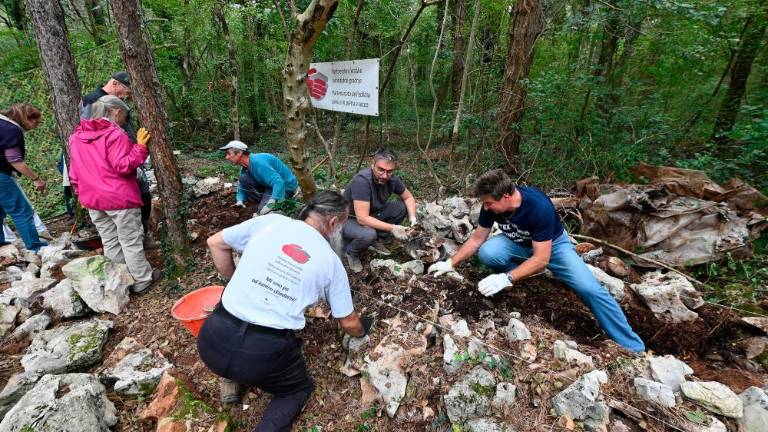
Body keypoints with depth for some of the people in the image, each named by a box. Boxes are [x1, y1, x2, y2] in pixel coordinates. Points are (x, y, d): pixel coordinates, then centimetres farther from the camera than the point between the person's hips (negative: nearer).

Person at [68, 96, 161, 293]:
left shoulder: (76, 137, 12)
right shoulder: (115, 134, -13)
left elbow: (74, 172, 16)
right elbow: (123, 166, -19)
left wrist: (82, 195, 23)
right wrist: (140, 147, -17)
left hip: (92, 199, 7)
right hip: (120, 198, -7)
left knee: (109, 242, 15)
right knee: (131, 242, 1)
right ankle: (142, 280, 10)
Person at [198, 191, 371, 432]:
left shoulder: (269, 221, 2)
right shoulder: (330, 260, 2)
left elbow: (215, 243, 11)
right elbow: (348, 323, 11)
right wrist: (362, 332, 33)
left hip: (212, 341, 3)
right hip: (265, 355, -2)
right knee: (300, 388, 27)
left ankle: (230, 379, 25)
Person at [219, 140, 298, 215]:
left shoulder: (258, 162, -28)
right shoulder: (244, 169, 2)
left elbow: (279, 182, -36)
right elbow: (242, 187, 13)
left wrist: (271, 203, -43)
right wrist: (240, 201, -9)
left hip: (286, 186, -9)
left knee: (263, 211, -25)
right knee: (243, 179, -4)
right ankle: (263, 202, 3)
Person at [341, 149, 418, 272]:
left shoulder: (391, 179, -14)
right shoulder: (362, 180, -34)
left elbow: (408, 197, 4)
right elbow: (362, 219, -36)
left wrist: (413, 218, -13)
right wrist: (392, 228, -33)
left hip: (372, 213, 7)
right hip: (348, 219, -7)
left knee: (402, 208, -8)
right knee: (369, 234, -36)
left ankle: (376, 240, 6)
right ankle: (350, 252, -2)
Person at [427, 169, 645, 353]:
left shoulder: (538, 205, -37)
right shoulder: (492, 204, -22)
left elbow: (541, 258, -35)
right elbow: (477, 239, -7)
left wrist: (506, 279, -43)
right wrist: (451, 263, -10)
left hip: (552, 244, -4)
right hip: (518, 243, 4)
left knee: (591, 289, -19)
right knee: (486, 253, -26)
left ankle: (633, 347, 1)